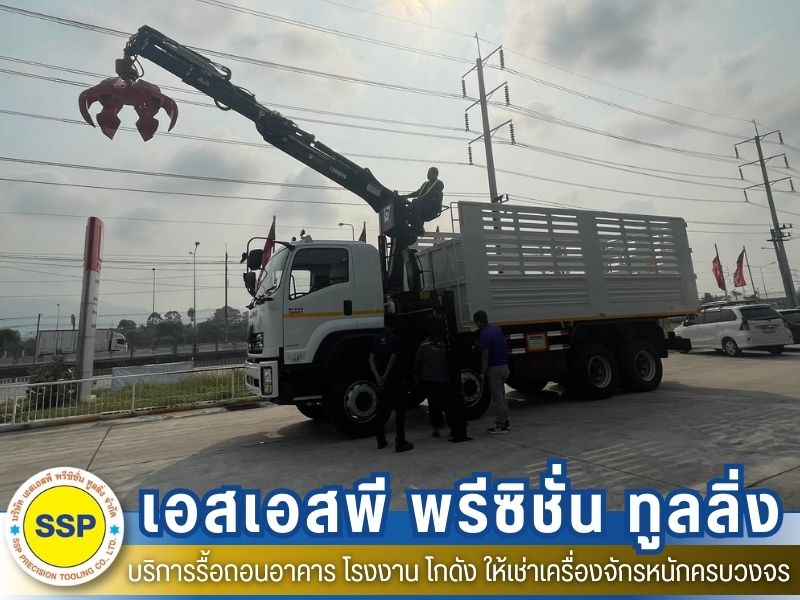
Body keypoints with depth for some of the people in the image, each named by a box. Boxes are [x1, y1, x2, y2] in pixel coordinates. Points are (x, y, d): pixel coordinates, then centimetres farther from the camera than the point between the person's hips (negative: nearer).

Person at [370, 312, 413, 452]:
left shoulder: (377, 338, 8)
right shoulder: (395, 338, -9)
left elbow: (371, 359, 0)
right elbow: (393, 358, -18)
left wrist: (378, 377, -8)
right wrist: (385, 376, -14)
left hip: (380, 379, 6)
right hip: (393, 379, -6)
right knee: (400, 409, 1)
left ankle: (381, 441, 26)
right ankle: (400, 443, -2)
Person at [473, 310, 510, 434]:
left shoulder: (484, 335, -18)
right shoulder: (497, 329, 8)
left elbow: (485, 356, -18)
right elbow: (504, 345, 17)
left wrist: (482, 373, -13)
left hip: (494, 368, -8)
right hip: (504, 366, 9)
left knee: (497, 397, -1)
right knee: (502, 395, 17)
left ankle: (500, 426, 5)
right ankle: (505, 422, 23)